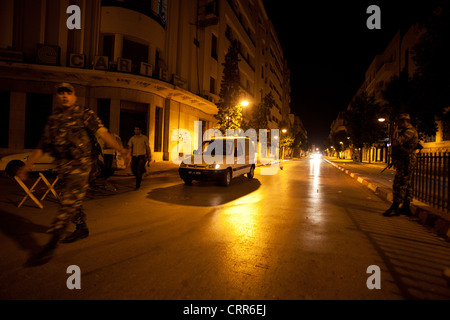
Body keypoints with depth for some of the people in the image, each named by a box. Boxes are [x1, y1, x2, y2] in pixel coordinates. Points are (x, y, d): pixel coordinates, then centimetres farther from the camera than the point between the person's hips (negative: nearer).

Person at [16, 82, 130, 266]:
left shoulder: (85, 115, -1)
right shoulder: (53, 119, 14)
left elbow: (102, 132, -15)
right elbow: (42, 146, 19)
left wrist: (120, 149, -29)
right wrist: (26, 167, 19)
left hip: (79, 165, -6)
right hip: (62, 167, 6)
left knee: (68, 203, -9)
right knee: (73, 201, 16)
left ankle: (51, 246, -5)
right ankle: (82, 229, 36)